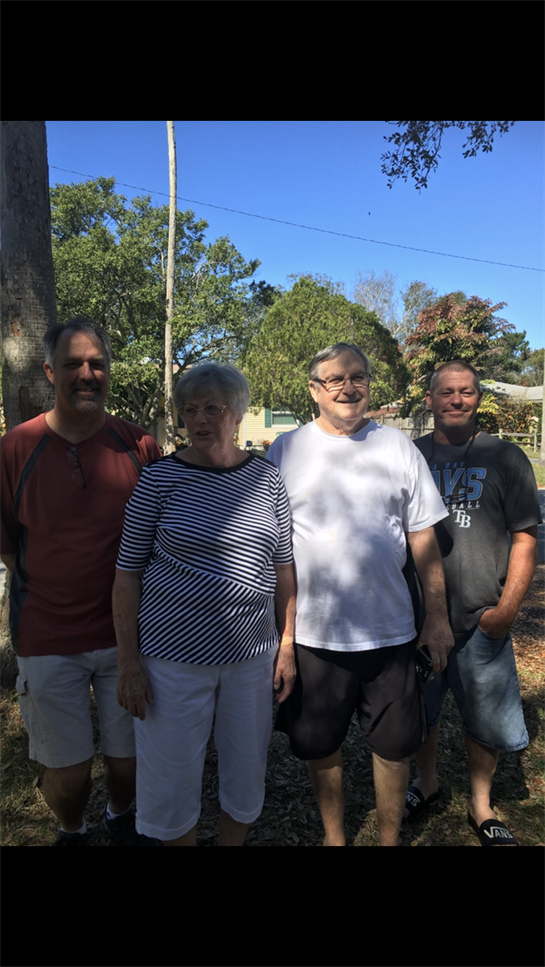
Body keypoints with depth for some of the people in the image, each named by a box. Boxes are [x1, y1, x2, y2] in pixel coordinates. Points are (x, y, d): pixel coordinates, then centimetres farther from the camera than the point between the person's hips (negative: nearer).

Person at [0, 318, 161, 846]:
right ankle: (71, 831, 45)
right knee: (67, 772, 11)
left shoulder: (138, 445, -4)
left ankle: (121, 817, 50)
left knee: (127, 759, 16)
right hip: (48, 640, -1)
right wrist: (47, 600, 1)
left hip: (126, 633, 1)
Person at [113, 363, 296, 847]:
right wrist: (129, 661, -7)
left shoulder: (266, 478, 0)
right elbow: (127, 573, -5)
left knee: (246, 775, 19)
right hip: (174, 654, -2)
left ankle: (233, 841, 46)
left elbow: (283, 567, 7)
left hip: (252, 653, 3)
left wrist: (287, 645, 6)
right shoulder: (161, 477, -8)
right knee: (174, 780, 12)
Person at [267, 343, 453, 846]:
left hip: (390, 630, 1)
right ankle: (334, 836, 40)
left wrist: (437, 616, 3)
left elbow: (424, 539, 5)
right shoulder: (286, 450, -1)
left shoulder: (399, 447, 2)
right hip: (312, 631, 0)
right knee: (321, 746, 16)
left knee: (394, 745, 14)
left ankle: (390, 839, 38)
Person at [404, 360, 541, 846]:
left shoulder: (505, 457, -1)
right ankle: (427, 783, 42)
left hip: (480, 619, -2)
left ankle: (481, 805, 34)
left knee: (487, 717, 10)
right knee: (419, 709, 17)